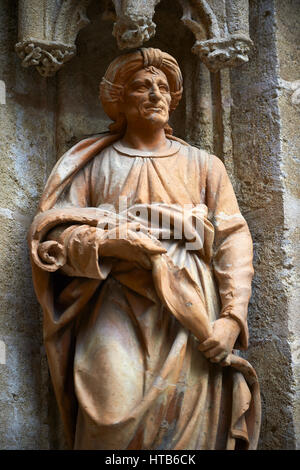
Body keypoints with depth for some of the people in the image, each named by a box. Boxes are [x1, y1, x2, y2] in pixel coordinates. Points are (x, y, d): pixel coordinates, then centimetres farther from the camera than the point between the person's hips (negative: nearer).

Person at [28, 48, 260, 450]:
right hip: (119, 311, -1)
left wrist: (232, 319, -8)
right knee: (113, 421, -22)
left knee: (189, 423, -9)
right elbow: (51, 233, 5)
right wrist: (110, 242, -13)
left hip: (191, 310, 1)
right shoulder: (94, 165, 14)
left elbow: (233, 241, 6)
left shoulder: (203, 166, 16)